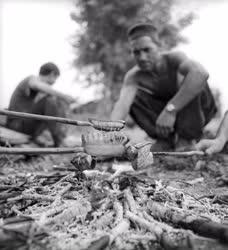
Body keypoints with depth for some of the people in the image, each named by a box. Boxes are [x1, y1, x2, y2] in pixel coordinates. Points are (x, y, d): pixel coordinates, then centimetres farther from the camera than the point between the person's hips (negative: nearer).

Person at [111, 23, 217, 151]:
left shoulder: (173, 59, -30)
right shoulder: (134, 76, -20)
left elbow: (201, 73, -52)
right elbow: (122, 103, -37)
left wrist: (170, 109, -57)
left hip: (197, 109, -3)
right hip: (165, 111, 3)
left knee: (196, 80, -34)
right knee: (132, 97, -19)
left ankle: (186, 138, -21)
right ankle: (165, 139, -11)